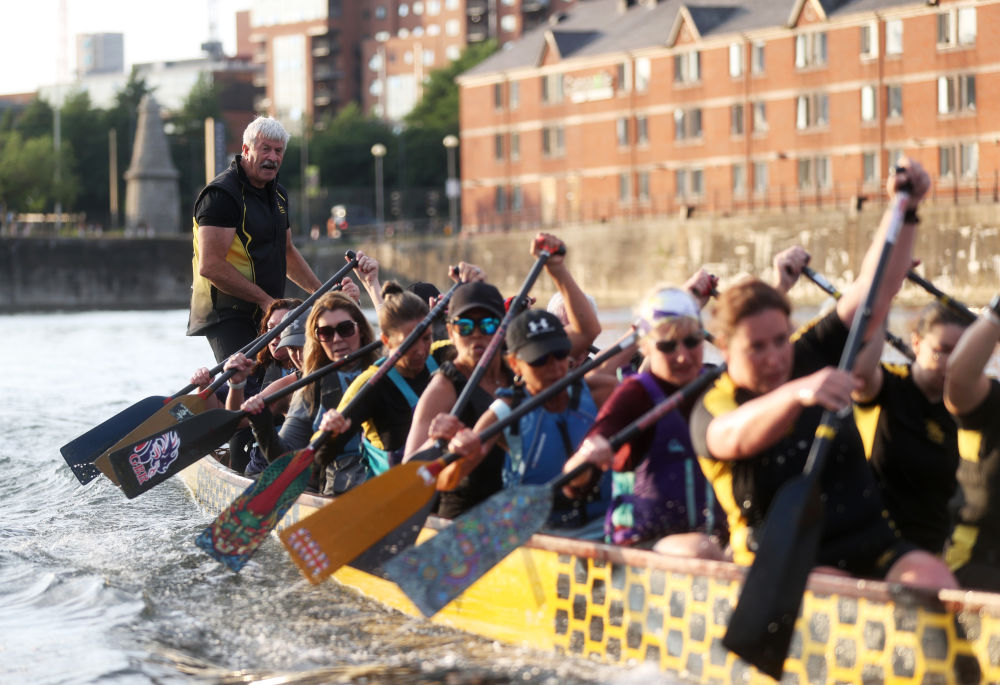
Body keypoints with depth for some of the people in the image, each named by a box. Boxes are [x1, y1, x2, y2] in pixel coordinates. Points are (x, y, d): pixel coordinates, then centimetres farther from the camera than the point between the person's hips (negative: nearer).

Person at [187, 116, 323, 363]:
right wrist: (265, 300, -18)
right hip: (228, 318, -9)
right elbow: (210, 266, -21)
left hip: (266, 315, 9)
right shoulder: (221, 194, -13)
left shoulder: (279, 194, 16)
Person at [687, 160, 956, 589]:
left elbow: (873, 291, 4)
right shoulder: (713, 410, -6)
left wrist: (904, 210, -8)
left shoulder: (814, 357, 9)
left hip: (872, 543, 4)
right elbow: (737, 437, -31)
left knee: (935, 582, -26)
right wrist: (797, 394, -50)